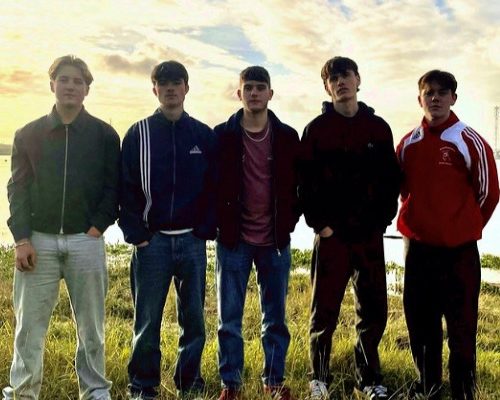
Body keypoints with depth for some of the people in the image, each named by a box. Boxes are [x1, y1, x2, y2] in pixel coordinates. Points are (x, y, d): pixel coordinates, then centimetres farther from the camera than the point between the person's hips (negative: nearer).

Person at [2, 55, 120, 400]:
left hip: (86, 242, -1)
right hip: (38, 241, 1)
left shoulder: (104, 134, 4)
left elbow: (113, 187, 4)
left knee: (91, 324, 6)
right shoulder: (29, 134, 7)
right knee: (29, 323, 4)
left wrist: (97, 228, -7)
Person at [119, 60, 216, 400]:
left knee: (194, 318, 7)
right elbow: (127, 188, 0)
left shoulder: (204, 135, 7)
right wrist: (136, 234, -8)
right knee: (147, 320, 4)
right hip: (152, 241, -1)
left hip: (192, 241, 1)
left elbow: (214, 187, 7)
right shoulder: (138, 134, 4)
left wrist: (206, 229, -3)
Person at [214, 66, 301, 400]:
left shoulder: (287, 137, 4)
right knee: (230, 318, 5)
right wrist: (221, 224, -4)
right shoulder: (222, 136, 0)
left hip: (276, 241, 1)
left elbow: (299, 185, 7)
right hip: (234, 240, -1)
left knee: (276, 317, 9)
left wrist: (289, 222, 0)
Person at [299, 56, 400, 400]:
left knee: (374, 311, 7)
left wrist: (383, 218, 0)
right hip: (331, 234, -2)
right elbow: (306, 181, -3)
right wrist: (319, 223, -9)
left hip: (370, 234, 2)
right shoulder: (316, 129, 1)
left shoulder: (378, 127, 8)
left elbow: (392, 178, 9)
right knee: (325, 311, 3)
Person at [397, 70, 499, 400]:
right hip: (418, 248, 5)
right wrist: (418, 221, 11)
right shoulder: (408, 144, 6)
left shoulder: (470, 141, -7)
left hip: (459, 250, -4)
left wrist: (465, 228, 6)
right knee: (420, 326, 14)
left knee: (461, 328, 1)